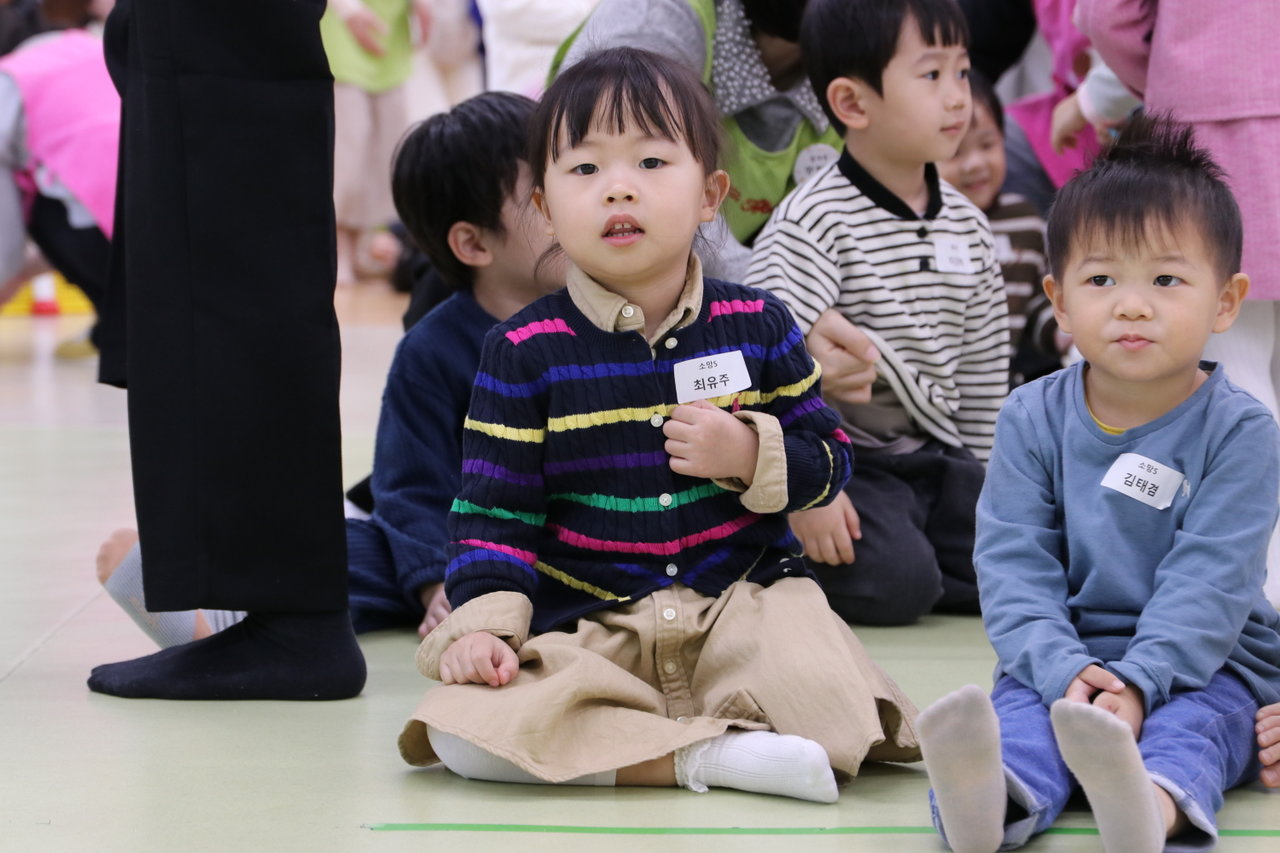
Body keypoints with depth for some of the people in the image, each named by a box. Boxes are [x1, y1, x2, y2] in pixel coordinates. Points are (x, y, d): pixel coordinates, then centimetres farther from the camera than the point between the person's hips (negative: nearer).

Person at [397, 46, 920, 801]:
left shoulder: (758, 326, 6)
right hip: (585, 622, 1)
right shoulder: (525, 351, 1)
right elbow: (494, 509, 2)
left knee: (831, 701, -33)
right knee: (464, 727, -30)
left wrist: (751, 457, -9)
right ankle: (710, 754, -32)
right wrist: (482, 625, -12)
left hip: (743, 598, 0)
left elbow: (830, 460, 12)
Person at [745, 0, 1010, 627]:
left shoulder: (967, 227, 9)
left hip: (939, 457, 7)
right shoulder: (814, 223, -14)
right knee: (894, 583, -25)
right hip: (846, 464, -6)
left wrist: (990, 484, 18)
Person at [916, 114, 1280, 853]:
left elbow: (1209, 581, -14)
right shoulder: (1035, 418, 3)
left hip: (1208, 661, -2)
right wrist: (1066, 671, -22)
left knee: (1193, 721, -33)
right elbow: (1013, 562, -5)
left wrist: (1137, 682, -28)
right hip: (1066, 651, 2)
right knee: (1024, 703, -29)